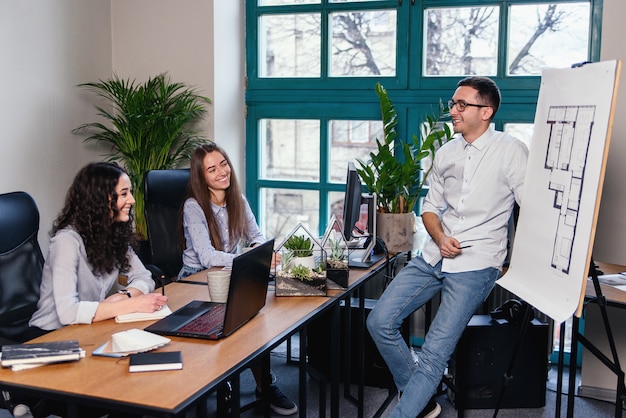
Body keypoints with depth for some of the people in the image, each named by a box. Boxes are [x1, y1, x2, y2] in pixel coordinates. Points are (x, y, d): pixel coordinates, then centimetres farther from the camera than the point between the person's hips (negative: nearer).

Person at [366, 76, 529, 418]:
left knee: (435, 352, -14)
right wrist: (440, 238, -4)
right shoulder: (445, 153, 12)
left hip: (476, 264, -6)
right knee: (380, 322, -3)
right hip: (433, 257, 6)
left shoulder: (511, 152, -7)